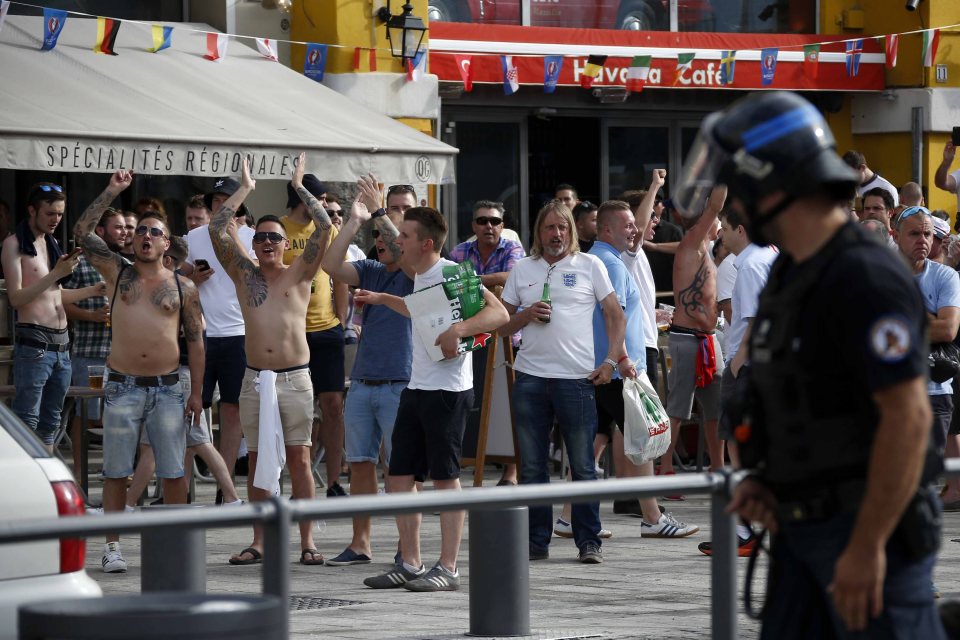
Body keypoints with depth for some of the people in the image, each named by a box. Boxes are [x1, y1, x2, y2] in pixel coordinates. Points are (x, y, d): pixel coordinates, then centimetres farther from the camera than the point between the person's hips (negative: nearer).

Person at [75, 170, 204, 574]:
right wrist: (112, 192, -4)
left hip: (168, 388, 0)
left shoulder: (183, 288, 7)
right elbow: (82, 232, -1)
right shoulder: (118, 274, 6)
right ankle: (112, 547, 7)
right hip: (122, 386, 0)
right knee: (116, 472, 1)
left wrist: (197, 391, 2)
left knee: (173, 472, 3)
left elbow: (195, 340, 7)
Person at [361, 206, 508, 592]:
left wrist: (458, 329, -34)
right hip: (416, 387, 9)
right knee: (399, 477, 9)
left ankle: (448, 568, 1)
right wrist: (383, 300, 40)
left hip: (448, 390, -9)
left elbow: (499, 313, -21)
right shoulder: (420, 276, 13)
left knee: (446, 477, -4)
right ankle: (410, 564, 16)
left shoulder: (451, 273, -14)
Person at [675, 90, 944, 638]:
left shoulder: (865, 280, -20)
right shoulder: (793, 275, 12)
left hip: (872, 529, -10)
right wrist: (762, 482, 6)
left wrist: (867, 546, -24)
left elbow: (908, 417, -24)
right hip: (805, 527, 10)